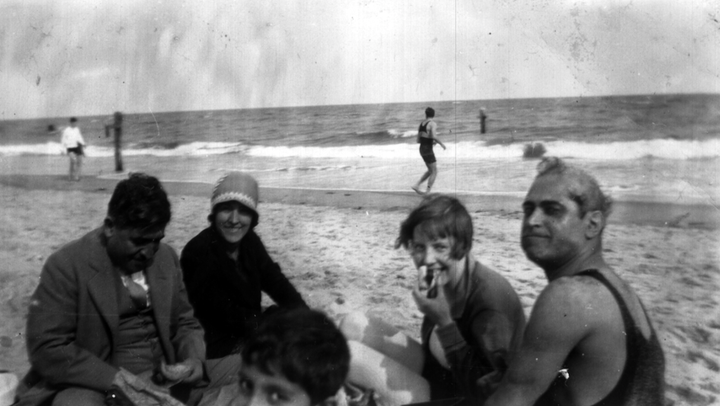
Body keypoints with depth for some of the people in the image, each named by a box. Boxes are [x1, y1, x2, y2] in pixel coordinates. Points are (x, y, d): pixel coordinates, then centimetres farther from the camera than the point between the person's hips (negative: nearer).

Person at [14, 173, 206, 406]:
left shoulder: (166, 258, 5)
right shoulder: (66, 266, -10)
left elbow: (185, 322, 14)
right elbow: (48, 349, -14)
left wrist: (194, 358, -8)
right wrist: (117, 380, -22)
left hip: (160, 376, 4)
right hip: (92, 382, -4)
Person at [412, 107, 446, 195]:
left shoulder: (421, 124, 13)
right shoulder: (433, 124, -11)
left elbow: (418, 140, 16)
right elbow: (434, 136, -29)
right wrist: (441, 143, -13)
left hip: (422, 149, 8)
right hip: (428, 150, -8)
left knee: (431, 171, 18)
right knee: (434, 172, 1)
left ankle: (416, 185, 11)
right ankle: (427, 192, -2)